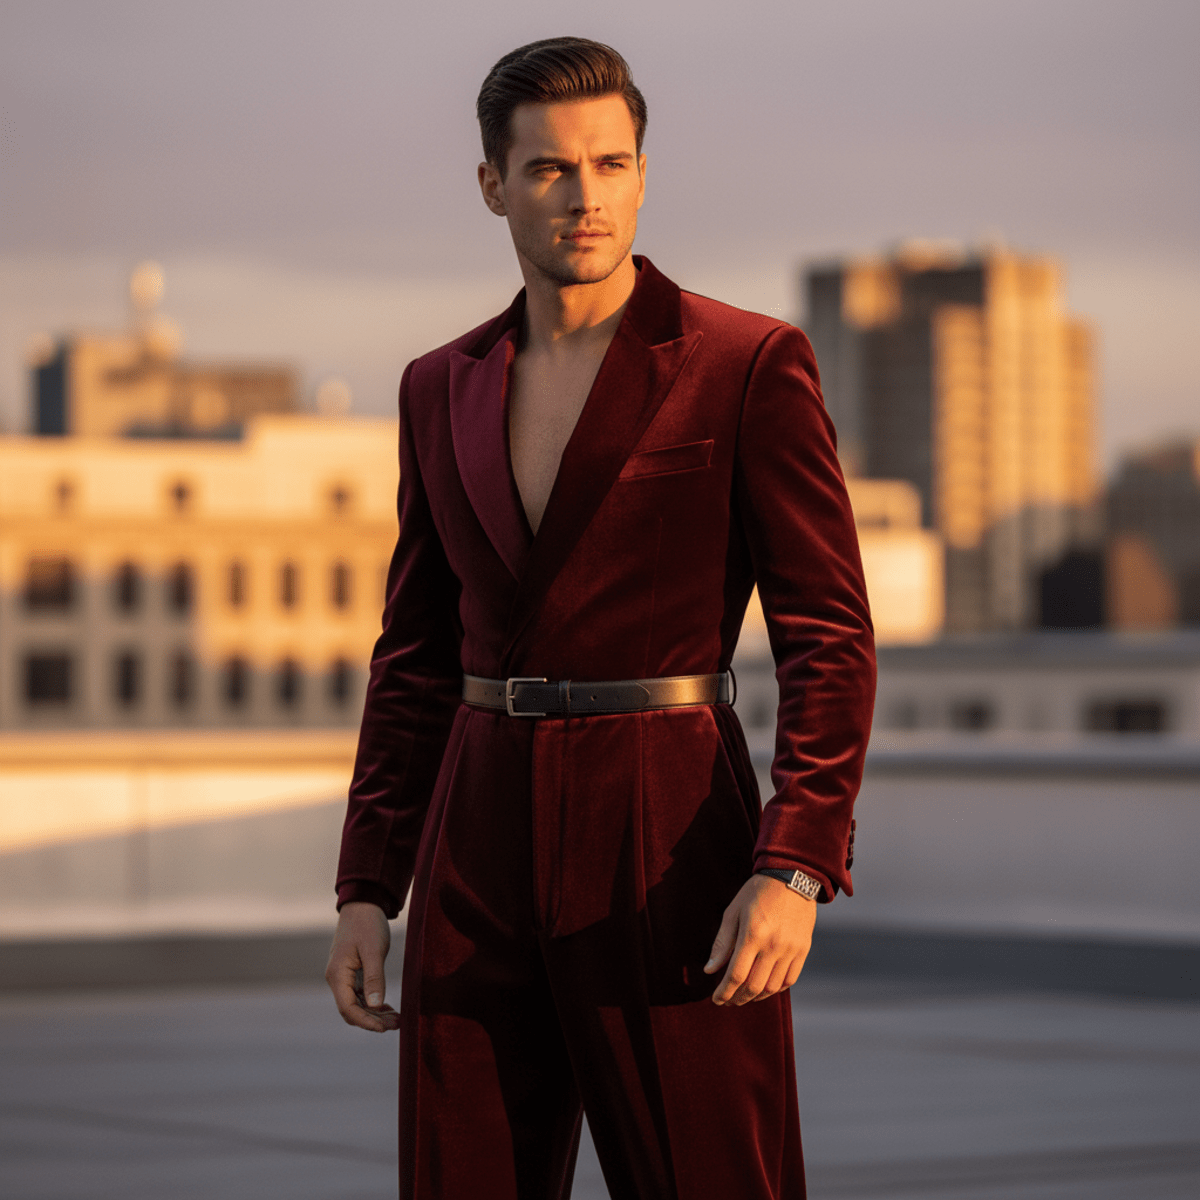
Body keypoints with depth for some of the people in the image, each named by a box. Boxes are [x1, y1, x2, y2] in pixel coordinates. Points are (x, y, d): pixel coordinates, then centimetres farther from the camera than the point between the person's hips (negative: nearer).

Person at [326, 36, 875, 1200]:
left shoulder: (750, 365, -3)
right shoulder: (443, 388, 11)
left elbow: (830, 638, -7)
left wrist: (793, 869, -19)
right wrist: (366, 887, 9)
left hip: (669, 847, -5)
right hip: (483, 845, 5)